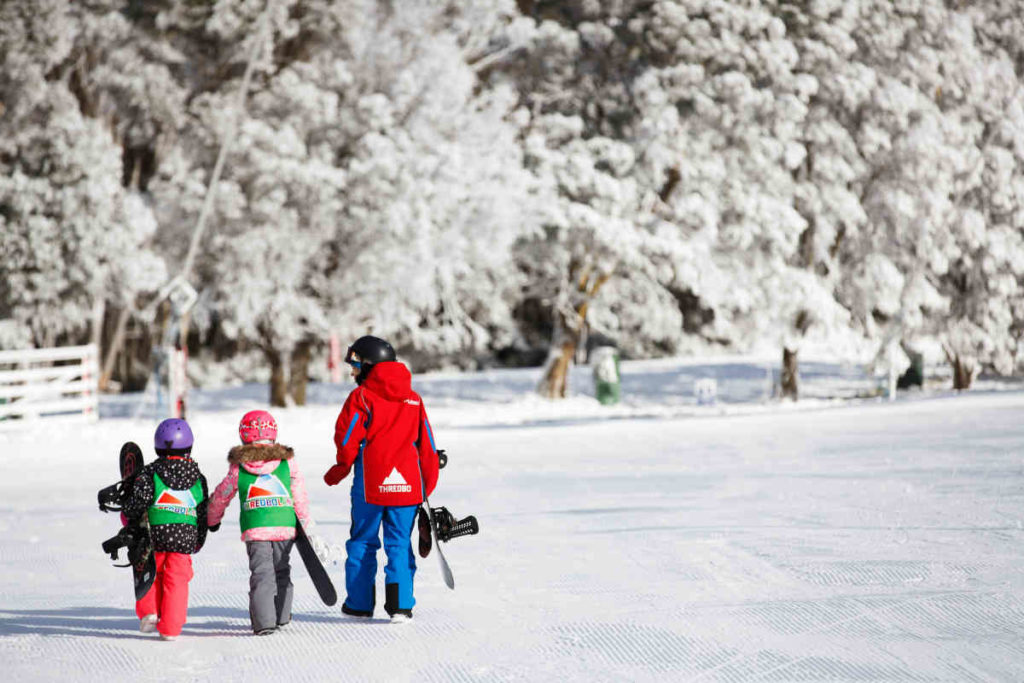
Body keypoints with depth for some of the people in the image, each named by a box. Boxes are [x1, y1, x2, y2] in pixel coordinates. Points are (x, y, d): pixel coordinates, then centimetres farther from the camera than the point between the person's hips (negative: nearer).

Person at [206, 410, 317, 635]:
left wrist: (213, 521, 32)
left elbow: (220, 497, 15)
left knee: (261, 573, -2)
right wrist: (308, 530, 11)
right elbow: (300, 498, 4)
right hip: (285, 527, 2)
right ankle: (281, 615, 27)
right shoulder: (287, 462, 4)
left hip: (255, 530, -2)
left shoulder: (238, 467, 3)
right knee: (281, 571, 19)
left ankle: (264, 621, -14)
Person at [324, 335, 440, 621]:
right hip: (407, 484, 3)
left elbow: (348, 438, -7)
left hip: (370, 484, -3)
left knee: (362, 541, 10)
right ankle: (400, 604, -2)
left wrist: (339, 471, 10)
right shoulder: (413, 399, 11)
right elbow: (427, 444, 11)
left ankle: (360, 603, 13)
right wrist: (427, 487, 17)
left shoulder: (361, 397, -5)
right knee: (400, 543, 7)